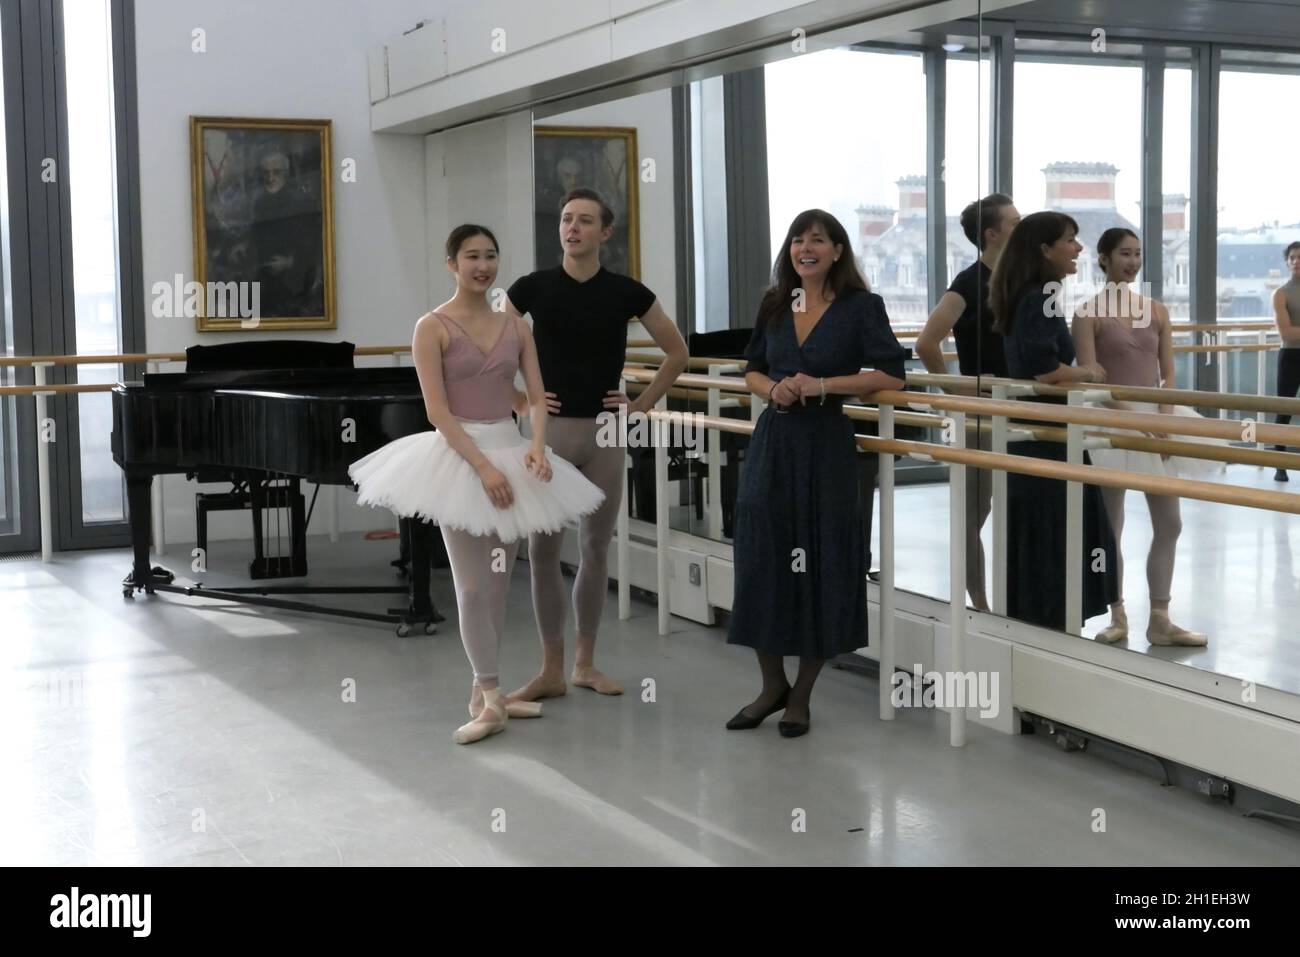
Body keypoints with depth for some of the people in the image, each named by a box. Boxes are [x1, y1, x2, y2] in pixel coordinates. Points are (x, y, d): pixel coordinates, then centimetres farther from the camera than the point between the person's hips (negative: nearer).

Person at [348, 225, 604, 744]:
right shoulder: (433, 327, -6)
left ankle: (484, 689, 20)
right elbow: (437, 411, -12)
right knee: (473, 585, -6)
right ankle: (491, 700, 0)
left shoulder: (516, 326, 8)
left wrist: (536, 446, -14)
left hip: (510, 449, 5)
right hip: (458, 455, -5)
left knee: (499, 581, 9)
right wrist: (482, 466, -20)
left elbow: (537, 398, 5)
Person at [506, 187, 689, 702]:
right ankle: (551, 669, 7)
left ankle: (585, 663, 19)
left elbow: (677, 353, 10)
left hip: (605, 432, 1)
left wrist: (643, 404, 4)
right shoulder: (533, 288, -3)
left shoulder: (627, 293, -1)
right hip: (551, 429, -1)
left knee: (595, 548, 7)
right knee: (542, 549, -2)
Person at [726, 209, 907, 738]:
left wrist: (822, 385, -17)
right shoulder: (774, 305, 9)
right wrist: (772, 388, -6)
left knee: (820, 568, 2)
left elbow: (890, 375, -10)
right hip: (772, 444, 4)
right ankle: (772, 684, 21)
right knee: (761, 563, 3)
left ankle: (801, 695, 17)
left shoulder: (861, 306, -4)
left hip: (826, 448, -4)